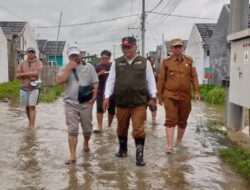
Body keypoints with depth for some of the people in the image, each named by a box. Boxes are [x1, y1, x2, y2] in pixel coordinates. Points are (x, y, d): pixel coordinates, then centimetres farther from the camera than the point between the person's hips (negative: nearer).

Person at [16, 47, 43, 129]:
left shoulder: (38, 63, -2)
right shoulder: (22, 63, 7)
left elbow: (36, 73, -19)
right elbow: (17, 75, -2)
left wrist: (24, 74, -10)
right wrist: (30, 76, -14)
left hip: (34, 88, -3)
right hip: (24, 88, 3)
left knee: (32, 106, -10)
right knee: (27, 107, 11)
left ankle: (32, 125, -9)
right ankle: (30, 121, 30)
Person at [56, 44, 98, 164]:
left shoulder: (89, 67, 5)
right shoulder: (65, 69, 5)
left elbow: (95, 84, 3)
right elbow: (59, 81, -11)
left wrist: (93, 97, -9)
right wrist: (69, 68, -12)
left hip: (86, 104, 1)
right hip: (71, 104, 0)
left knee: (87, 128, 14)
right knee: (72, 130, -3)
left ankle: (86, 143, 44)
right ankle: (73, 156, 0)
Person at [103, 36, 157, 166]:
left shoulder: (144, 62, 4)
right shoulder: (117, 63, 8)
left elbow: (150, 80, 6)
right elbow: (111, 81, 7)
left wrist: (153, 97, 2)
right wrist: (107, 96, -1)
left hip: (139, 103, -2)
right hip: (121, 102, 3)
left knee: (138, 129, -5)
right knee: (121, 128, 16)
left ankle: (139, 155, 4)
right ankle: (122, 149, 37)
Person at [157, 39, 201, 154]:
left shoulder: (189, 61, 6)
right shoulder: (166, 62, 1)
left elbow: (194, 77, 4)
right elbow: (161, 79, 4)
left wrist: (196, 91, -6)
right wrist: (160, 95, 4)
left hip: (185, 96, 3)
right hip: (170, 95, -2)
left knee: (182, 121, 14)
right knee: (170, 120, -8)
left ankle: (179, 141, 34)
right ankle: (170, 146, -7)